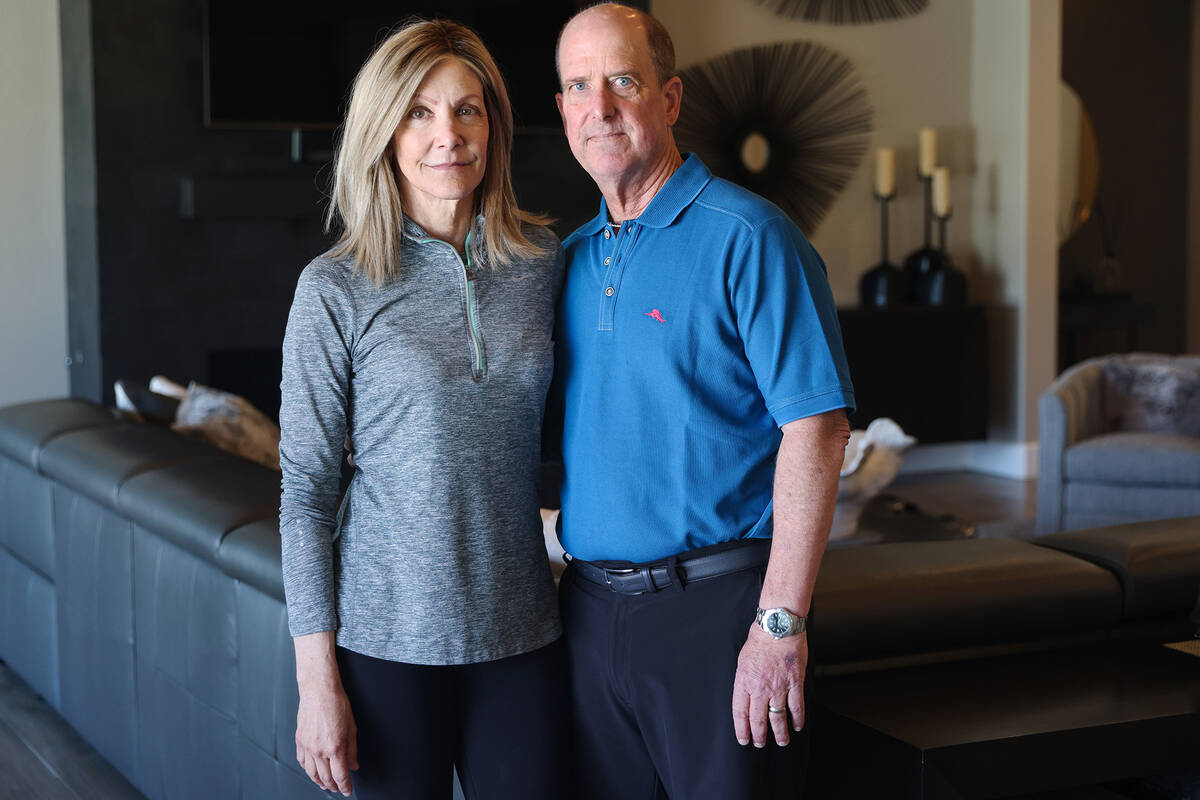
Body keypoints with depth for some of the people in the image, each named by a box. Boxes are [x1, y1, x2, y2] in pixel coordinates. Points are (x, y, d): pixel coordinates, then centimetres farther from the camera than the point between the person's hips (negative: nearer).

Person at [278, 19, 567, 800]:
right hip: (389, 638, -3)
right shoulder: (337, 288, -6)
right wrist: (316, 676, -8)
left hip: (524, 632, 3)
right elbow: (306, 488, -5)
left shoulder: (543, 261, 3)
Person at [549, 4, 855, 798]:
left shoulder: (747, 237, -9)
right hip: (590, 605, 6)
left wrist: (781, 624, -19)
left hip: (715, 605, -6)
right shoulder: (568, 259, 12)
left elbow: (816, 428, -16)